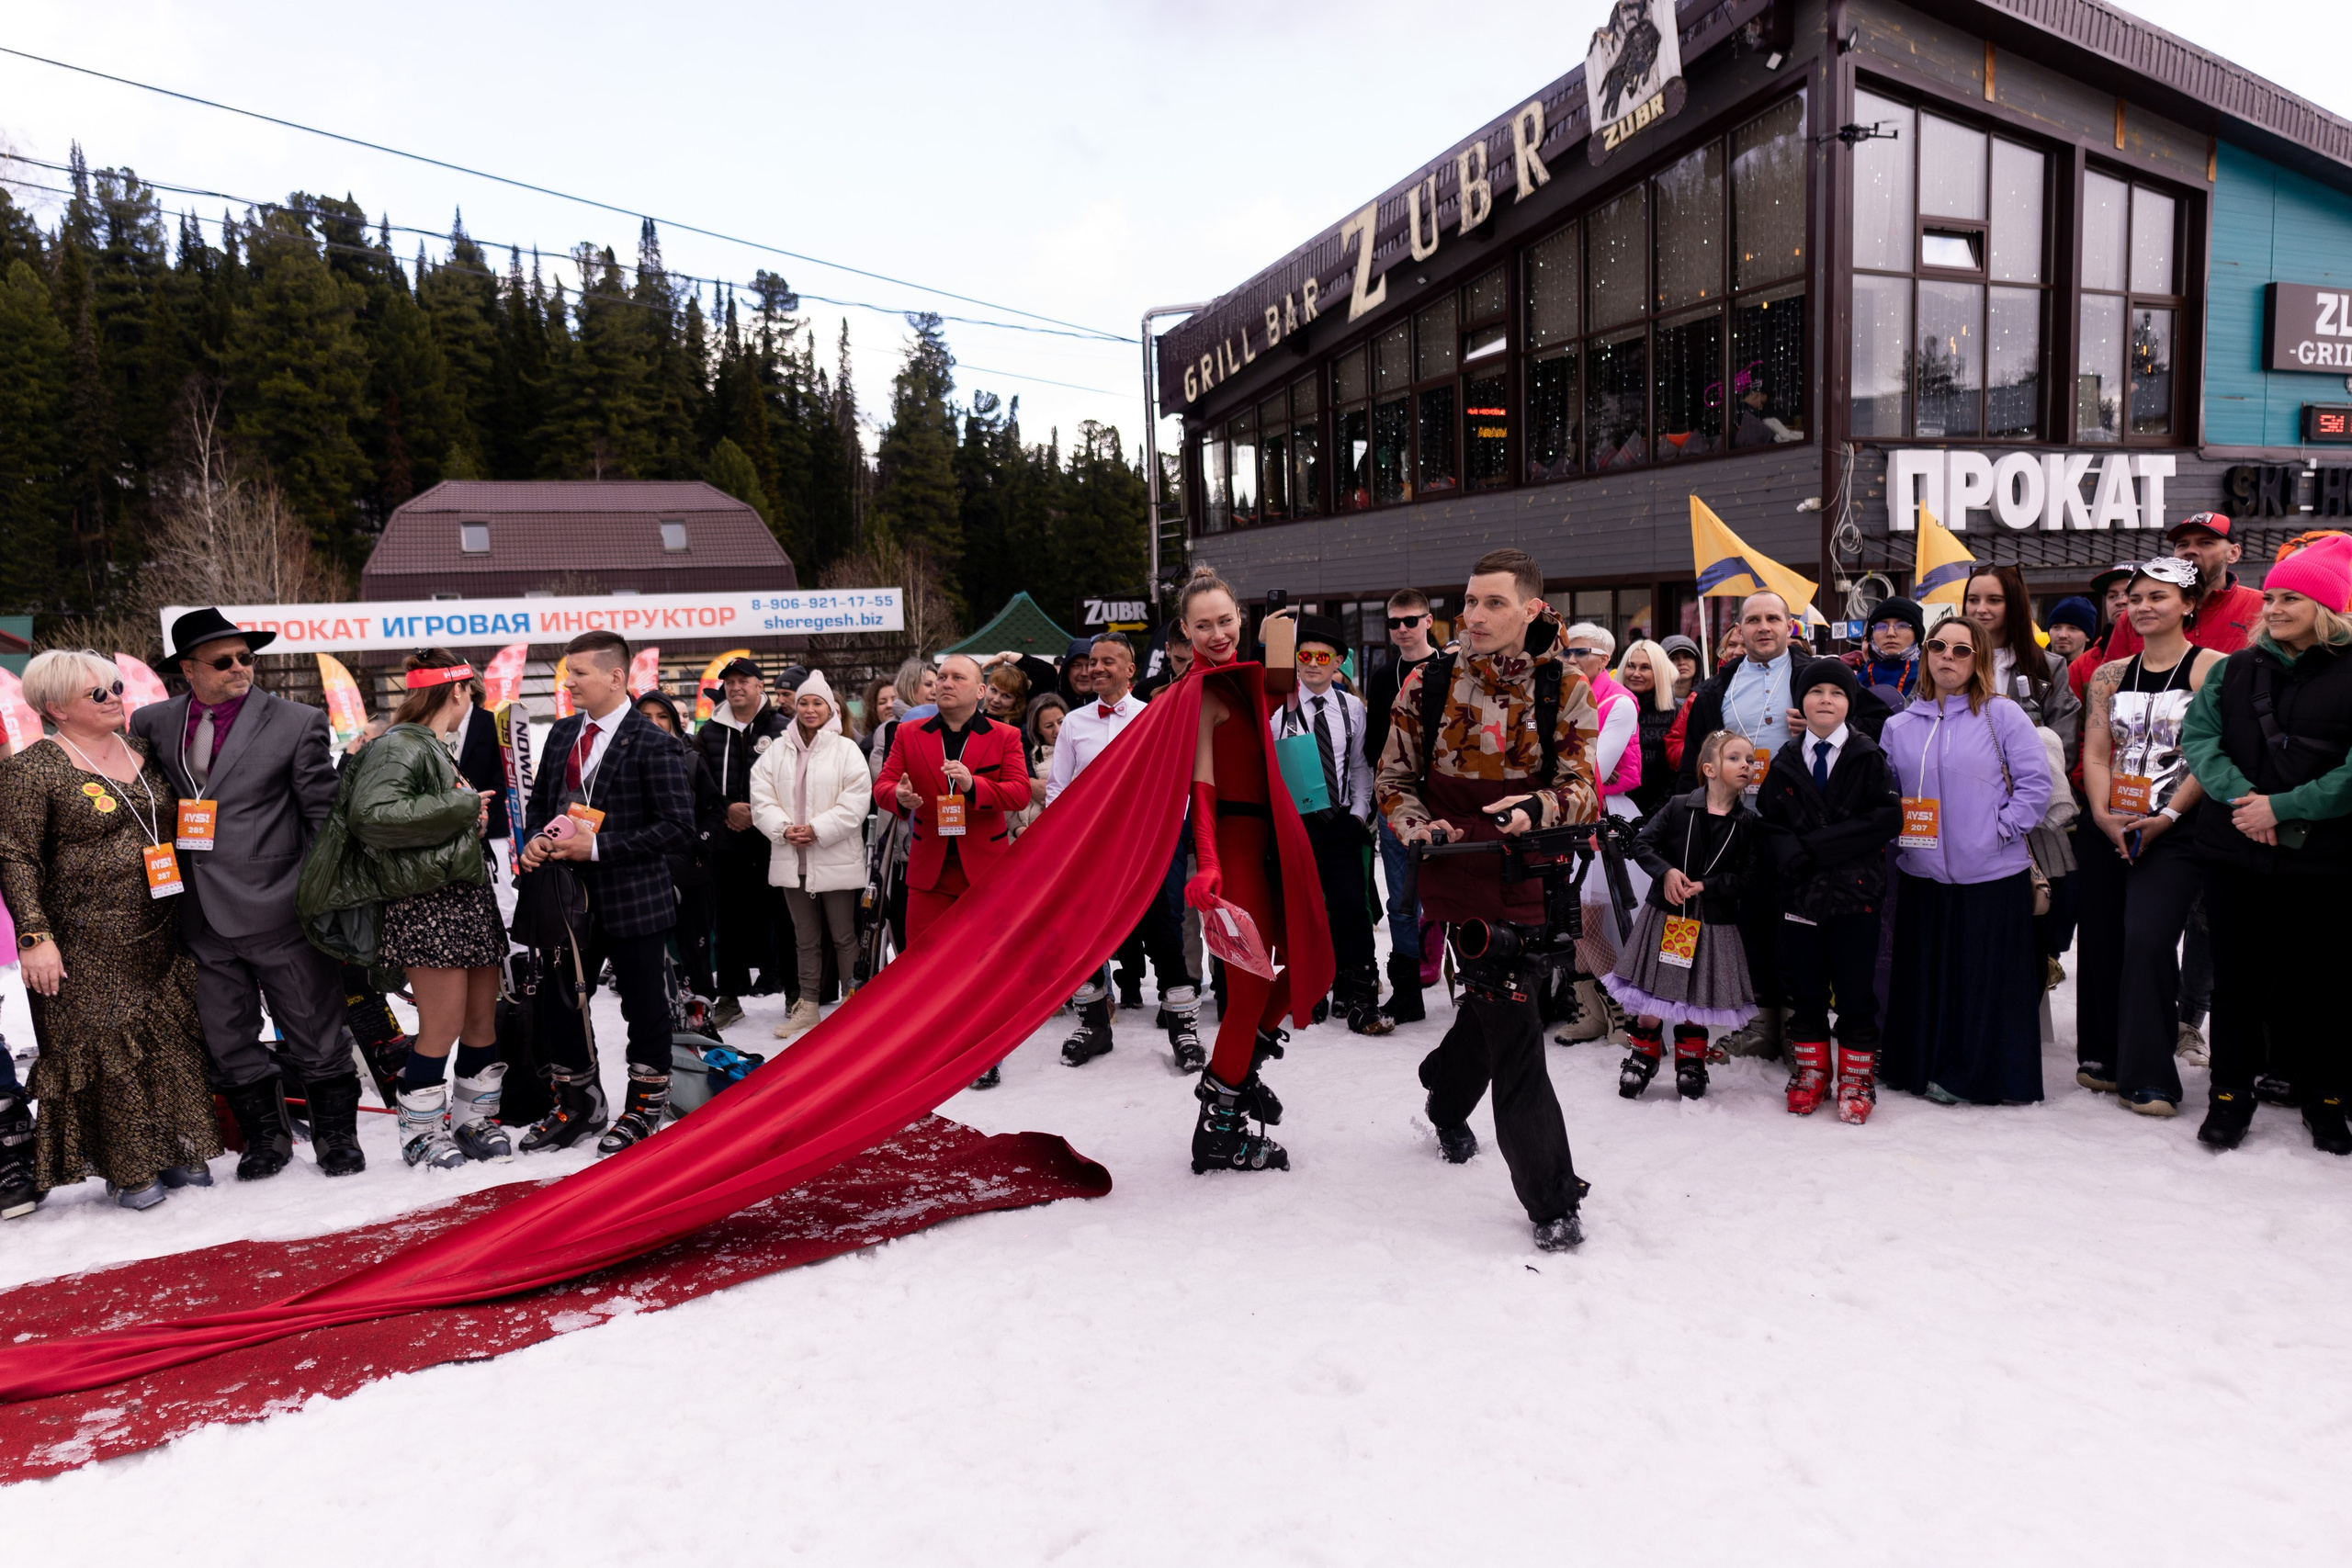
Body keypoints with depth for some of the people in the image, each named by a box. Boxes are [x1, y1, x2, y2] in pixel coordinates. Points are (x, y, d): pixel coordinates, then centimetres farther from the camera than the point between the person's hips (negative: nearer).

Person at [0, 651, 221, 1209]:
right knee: (106, 1052, 1)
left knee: (173, 1042, 9)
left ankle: (176, 1150, 22)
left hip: (160, 936, 5)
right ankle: (128, 1169, 14)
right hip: (86, 947, -5)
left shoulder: (144, 754, 10)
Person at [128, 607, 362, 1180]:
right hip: (201, 917, 4)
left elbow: (324, 812, -3)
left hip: (279, 912, -4)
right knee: (227, 1041, 13)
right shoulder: (153, 724, 7)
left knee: (313, 1034, 6)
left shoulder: (297, 722, -4)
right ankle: (266, 1138, 29)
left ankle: (336, 1135, 22)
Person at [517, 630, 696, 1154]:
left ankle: (646, 1103, 26)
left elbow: (678, 826, -18)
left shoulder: (652, 744, -13)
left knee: (644, 1005, 7)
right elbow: (539, 802, 21)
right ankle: (578, 1101, 31)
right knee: (556, 998, 12)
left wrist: (598, 847, -21)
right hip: (572, 895, 7)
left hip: (634, 899, -6)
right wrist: (535, 839, -2)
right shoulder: (562, 734, 9)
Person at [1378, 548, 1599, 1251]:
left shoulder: (1565, 690, -2)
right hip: (1457, 872, -2)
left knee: (1491, 1003, 18)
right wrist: (1417, 826, -15)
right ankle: (1551, 1198, 1)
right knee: (1514, 1024, -8)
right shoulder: (1429, 684, -3)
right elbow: (1395, 780, 5)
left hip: (1531, 874, 3)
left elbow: (1582, 789, -4)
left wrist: (1537, 808, -25)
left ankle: (1447, 1101, 52)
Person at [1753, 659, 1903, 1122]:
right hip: (1800, 893, 3)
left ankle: (1856, 1079, 17)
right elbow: (1768, 823, 7)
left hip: (1856, 892, -3)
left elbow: (1888, 820, -10)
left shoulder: (1869, 758, 1)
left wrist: (1817, 845, -15)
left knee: (1856, 991, 3)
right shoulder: (1786, 764, 10)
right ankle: (1810, 1072, 24)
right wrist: (1792, 851, -15)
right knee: (1804, 990, 10)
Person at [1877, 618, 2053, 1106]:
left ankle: (1980, 1075, 16)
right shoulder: (1899, 726, 10)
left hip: (1993, 877, -3)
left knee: (1988, 979, 3)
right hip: (1922, 876, 3)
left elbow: (2035, 783, -4)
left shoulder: (2003, 716, -2)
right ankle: (1921, 1068, 23)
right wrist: (1895, 830, -2)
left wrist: (2002, 830, -12)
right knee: (1925, 976, 10)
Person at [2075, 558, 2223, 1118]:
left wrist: (2167, 817, -15)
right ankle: (2103, 1057, 20)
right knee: (2101, 941, 6)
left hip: (2174, 832, -5)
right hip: (2108, 828, 5)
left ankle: (2147, 1077, -4)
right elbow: (2095, 754, 7)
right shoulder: (2110, 675, 13)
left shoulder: (2210, 668, -2)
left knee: (2147, 940, -13)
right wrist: (2103, 814, -8)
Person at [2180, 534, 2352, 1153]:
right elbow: (2197, 733, 0)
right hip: (2234, 853, 3)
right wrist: (2239, 796, -15)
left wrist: (2283, 807, -16)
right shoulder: (2237, 669, 9)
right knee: (2236, 978, 9)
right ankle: (2230, 1094, 21)